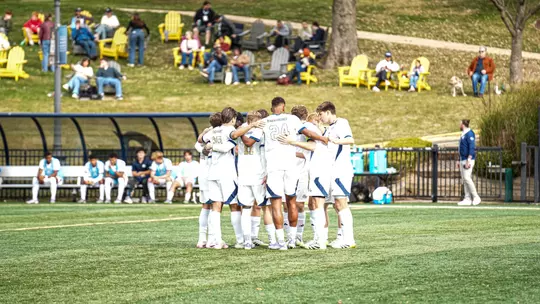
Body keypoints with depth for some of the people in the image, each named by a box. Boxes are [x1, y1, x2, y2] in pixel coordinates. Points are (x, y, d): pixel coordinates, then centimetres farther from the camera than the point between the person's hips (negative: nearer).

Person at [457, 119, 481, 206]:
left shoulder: (469, 134, -12)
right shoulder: (463, 135, 17)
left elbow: (472, 148, -20)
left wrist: (468, 160, -25)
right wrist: (459, 161, 23)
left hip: (468, 159, -10)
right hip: (463, 160, 10)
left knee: (467, 178, -15)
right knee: (464, 179, 6)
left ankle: (476, 197, -9)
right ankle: (467, 199, 5)